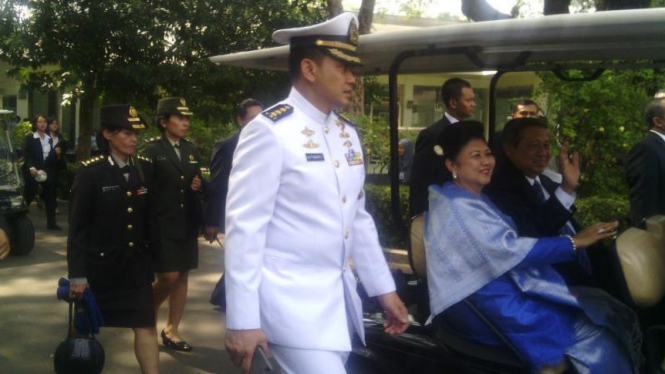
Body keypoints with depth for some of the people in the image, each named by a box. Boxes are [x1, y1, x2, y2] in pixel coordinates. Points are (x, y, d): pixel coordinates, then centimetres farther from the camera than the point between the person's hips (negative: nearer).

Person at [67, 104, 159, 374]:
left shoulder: (145, 168, 1)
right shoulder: (90, 172, -11)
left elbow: (150, 217, 6)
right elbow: (78, 226, -10)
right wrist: (77, 274, -11)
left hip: (137, 264, 3)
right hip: (100, 264, -2)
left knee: (145, 326, -3)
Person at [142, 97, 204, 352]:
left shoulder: (191, 150, 12)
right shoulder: (152, 150, -6)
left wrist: (198, 185, -5)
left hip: (187, 224, 6)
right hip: (162, 224, -6)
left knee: (183, 277, 8)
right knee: (168, 277, -8)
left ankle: (171, 331, 19)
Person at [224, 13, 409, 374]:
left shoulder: (347, 133, 9)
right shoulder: (268, 131, -13)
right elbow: (244, 227, -16)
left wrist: (384, 288, 15)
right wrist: (242, 320, -17)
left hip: (340, 298, 7)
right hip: (291, 301, -7)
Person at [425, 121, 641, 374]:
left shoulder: (476, 199, 17)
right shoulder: (453, 206, -15)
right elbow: (507, 250, -21)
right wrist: (573, 242, -18)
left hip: (501, 288, 9)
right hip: (479, 304, -9)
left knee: (599, 313, -5)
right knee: (587, 331, -15)